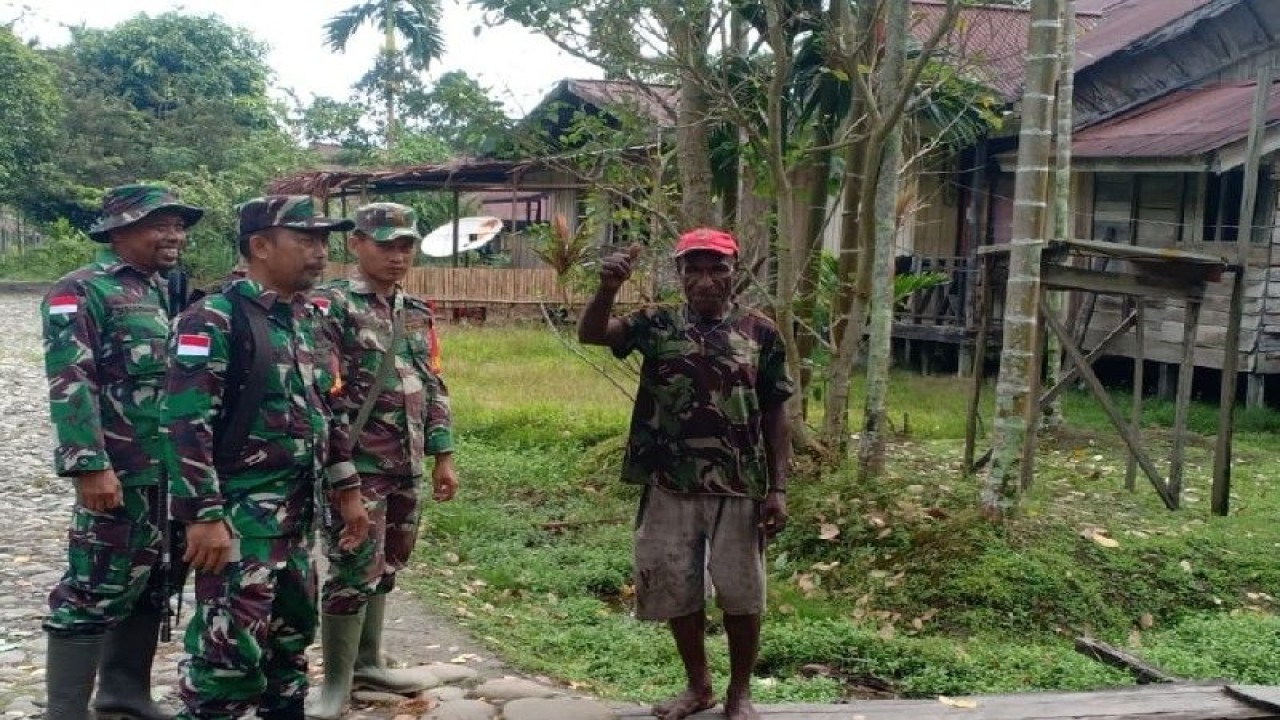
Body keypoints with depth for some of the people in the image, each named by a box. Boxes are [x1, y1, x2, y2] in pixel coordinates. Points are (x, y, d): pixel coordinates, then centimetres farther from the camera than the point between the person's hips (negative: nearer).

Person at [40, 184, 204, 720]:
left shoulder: (165, 292, 16)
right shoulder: (81, 291, -9)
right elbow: (70, 385, -18)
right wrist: (89, 466, -25)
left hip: (176, 471, 8)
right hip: (122, 474, -8)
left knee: (150, 589, 15)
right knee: (95, 594, -3)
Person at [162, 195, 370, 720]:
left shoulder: (306, 320, 12)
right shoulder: (214, 320, -14)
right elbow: (186, 424, -19)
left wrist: (346, 489, 17)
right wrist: (204, 517, -23)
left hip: (298, 513, 8)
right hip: (240, 514, -8)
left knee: (292, 633, 17)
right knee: (230, 648, -7)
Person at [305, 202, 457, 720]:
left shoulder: (418, 314, 14)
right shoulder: (331, 305, -9)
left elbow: (433, 389, 18)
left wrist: (442, 455, 13)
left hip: (405, 467, 7)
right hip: (357, 465, -7)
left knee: (385, 567, 15)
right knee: (353, 570, -4)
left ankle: (367, 662, 30)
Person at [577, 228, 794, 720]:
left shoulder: (760, 332, 0)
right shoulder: (658, 325, 1)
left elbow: (774, 416, 2)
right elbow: (590, 334, -13)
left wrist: (778, 488, -3)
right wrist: (608, 287, -32)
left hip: (739, 487, -1)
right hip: (670, 486, 2)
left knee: (741, 594, 7)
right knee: (676, 591, 12)